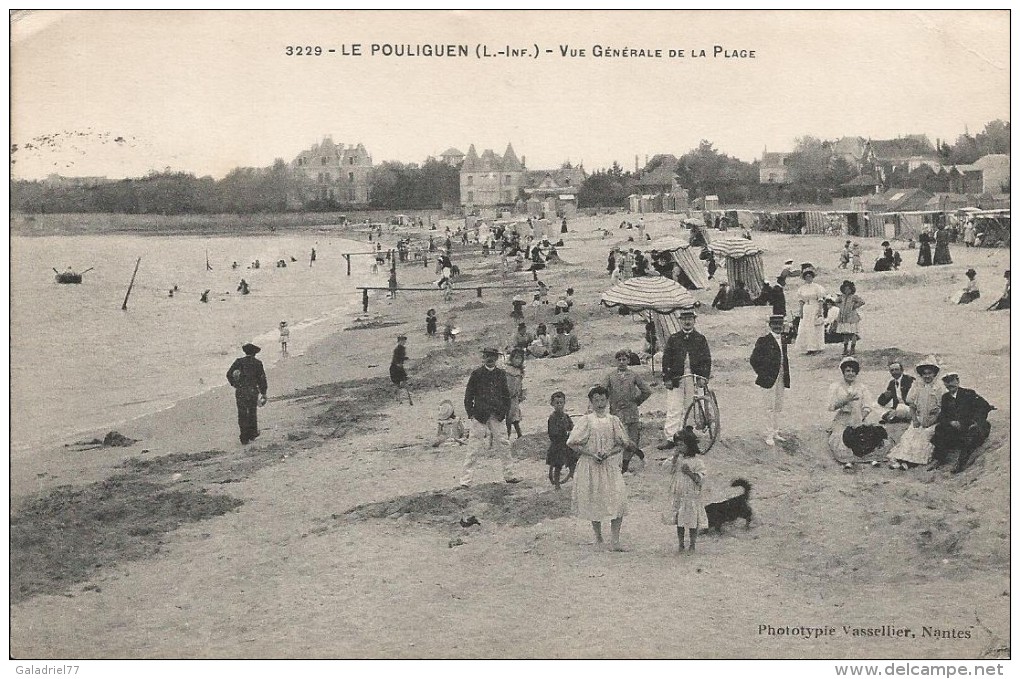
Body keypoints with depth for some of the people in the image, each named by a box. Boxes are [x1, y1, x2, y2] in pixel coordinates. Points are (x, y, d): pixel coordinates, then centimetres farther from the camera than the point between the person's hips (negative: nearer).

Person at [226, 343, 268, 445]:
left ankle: (244, 439, 0)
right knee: (252, 413, 17)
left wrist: (234, 384, 7)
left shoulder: (239, 361, 4)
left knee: (242, 415, 4)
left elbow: (229, 374, -4)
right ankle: (252, 435, 25)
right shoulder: (258, 363, 4)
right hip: (253, 390, 0)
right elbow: (262, 379, 5)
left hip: (240, 391, 0)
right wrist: (263, 393, 11)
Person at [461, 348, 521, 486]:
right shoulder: (476, 373, -1)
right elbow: (468, 395, 1)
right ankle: (465, 479, -3)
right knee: (474, 448, -5)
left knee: (503, 445, 6)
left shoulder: (501, 374, 10)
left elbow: (506, 395, 16)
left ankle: (509, 475, 18)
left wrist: (504, 411, 6)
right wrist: (471, 413, -6)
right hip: (480, 415, -3)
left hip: (497, 416, 4)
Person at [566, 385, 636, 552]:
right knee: (594, 502, 5)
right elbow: (573, 443, -5)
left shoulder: (614, 421, 5)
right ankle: (598, 538, 22)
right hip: (590, 466, -1)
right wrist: (591, 454, -14)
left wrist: (608, 453, -11)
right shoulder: (585, 421, -1)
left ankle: (615, 541, -8)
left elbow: (623, 444, 6)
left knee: (618, 499, -11)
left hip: (611, 465, 1)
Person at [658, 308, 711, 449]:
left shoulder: (700, 339, 9)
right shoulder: (673, 339, 8)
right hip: (676, 378, -1)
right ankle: (669, 438, -7)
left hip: (694, 378, 1)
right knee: (673, 409, -6)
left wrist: (705, 376, -4)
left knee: (689, 408, 4)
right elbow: (666, 359, 6)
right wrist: (666, 378, -2)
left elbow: (707, 358, 7)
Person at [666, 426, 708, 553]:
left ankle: (692, 545, 15)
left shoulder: (697, 462, -8)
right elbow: (671, 473, 4)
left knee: (692, 523, 3)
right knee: (679, 523, 9)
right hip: (678, 496, 5)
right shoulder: (678, 459, 8)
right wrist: (674, 460, -5)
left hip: (692, 496, -5)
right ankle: (680, 545, 19)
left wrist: (689, 472, -24)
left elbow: (700, 479, -11)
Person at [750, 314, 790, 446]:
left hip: (781, 379, 7)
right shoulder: (763, 341, -10)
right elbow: (754, 360, -10)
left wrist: (786, 375, 10)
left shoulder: (783, 340, 11)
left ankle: (775, 432, 24)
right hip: (769, 379, -6)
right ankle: (769, 435, 5)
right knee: (769, 408, -2)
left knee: (778, 407, 13)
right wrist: (763, 375, -11)